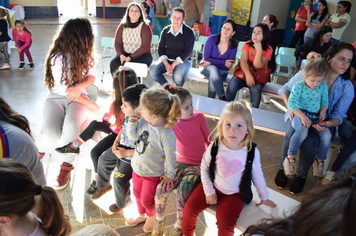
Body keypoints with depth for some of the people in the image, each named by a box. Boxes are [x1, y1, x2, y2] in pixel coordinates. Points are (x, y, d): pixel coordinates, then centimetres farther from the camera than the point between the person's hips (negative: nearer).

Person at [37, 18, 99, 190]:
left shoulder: (85, 54, 1)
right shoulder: (58, 58, -14)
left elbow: (92, 76, 2)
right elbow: (64, 89, -17)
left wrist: (80, 87, -22)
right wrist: (92, 106, -20)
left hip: (79, 97, 2)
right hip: (57, 97, -2)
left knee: (72, 126, -31)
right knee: (51, 133, -27)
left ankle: (66, 167, -9)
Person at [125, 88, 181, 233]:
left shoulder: (167, 135, -36)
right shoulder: (143, 121, -18)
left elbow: (170, 157, -23)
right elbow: (133, 136, -2)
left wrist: (169, 175, -11)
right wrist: (132, 122, -18)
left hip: (153, 173, -6)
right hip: (137, 167, 6)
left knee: (146, 200, 17)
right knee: (137, 193, 28)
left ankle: (151, 216, 53)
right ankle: (141, 216, 58)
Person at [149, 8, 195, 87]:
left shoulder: (188, 32, -6)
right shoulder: (165, 31, 5)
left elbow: (188, 52, -10)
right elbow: (161, 48, 5)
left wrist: (173, 65, -18)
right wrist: (166, 64, -12)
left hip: (183, 61, -4)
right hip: (166, 60, 4)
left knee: (177, 77, -35)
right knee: (152, 72, -22)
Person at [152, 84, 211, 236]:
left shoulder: (199, 117, -8)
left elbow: (208, 141, 2)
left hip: (198, 165, -2)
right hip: (179, 162, 2)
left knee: (182, 192, -25)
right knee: (161, 188, -20)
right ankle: (159, 219, 11)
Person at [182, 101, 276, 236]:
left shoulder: (252, 152, -19)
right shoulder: (215, 146, -18)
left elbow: (257, 176, -2)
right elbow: (204, 167, -4)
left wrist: (264, 197, 11)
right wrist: (209, 191, -5)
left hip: (235, 194, -1)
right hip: (213, 186, 2)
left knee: (225, 224, -19)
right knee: (190, 208, -7)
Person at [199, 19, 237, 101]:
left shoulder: (233, 46, -5)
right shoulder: (212, 39, -8)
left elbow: (228, 66, -9)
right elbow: (206, 58, -12)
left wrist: (210, 62, -17)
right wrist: (224, 62, -16)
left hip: (221, 71, 1)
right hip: (207, 69, -1)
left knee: (213, 78, -34)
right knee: (213, 68, -37)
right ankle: (222, 97, -37)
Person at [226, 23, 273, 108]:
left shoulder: (268, 49, -2)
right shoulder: (247, 45, 4)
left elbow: (257, 66, -14)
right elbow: (243, 61, -12)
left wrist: (259, 50, -21)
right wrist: (248, 74, -29)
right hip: (244, 73, 1)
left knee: (255, 89, -34)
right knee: (231, 86, -29)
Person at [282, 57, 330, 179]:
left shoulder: (323, 86, 7)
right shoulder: (299, 86, -6)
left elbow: (325, 101, 15)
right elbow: (291, 103, -13)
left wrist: (323, 112, -7)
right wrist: (303, 116, -22)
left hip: (315, 117, 5)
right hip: (300, 114, -4)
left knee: (327, 135, -20)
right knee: (303, 130, -36)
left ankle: (319, 161, 3)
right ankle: (290, 159, -22)